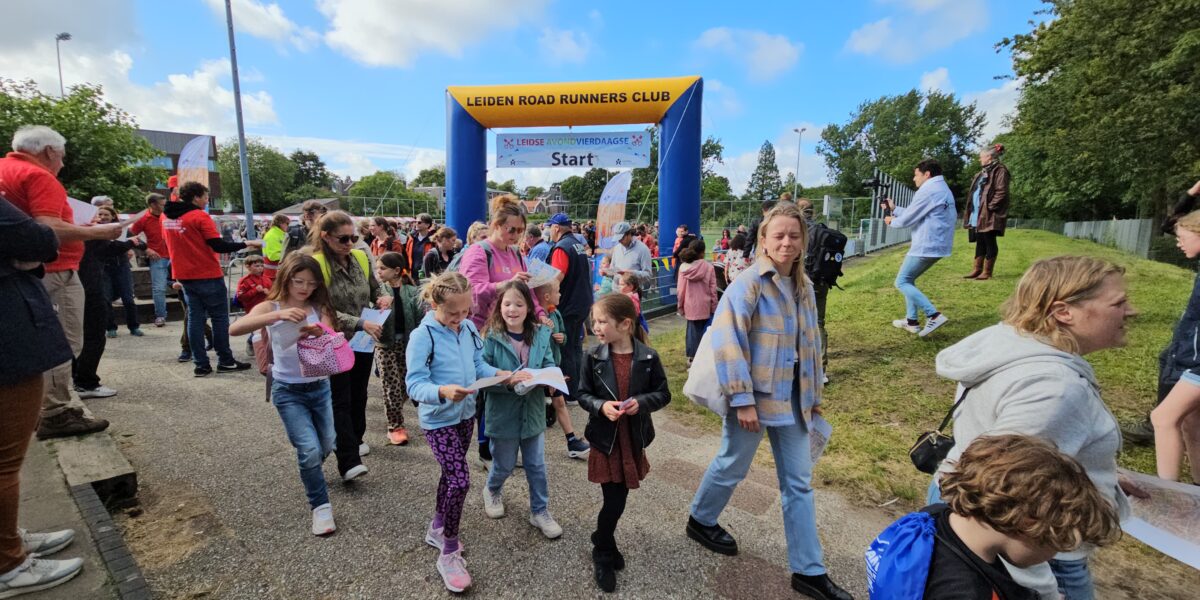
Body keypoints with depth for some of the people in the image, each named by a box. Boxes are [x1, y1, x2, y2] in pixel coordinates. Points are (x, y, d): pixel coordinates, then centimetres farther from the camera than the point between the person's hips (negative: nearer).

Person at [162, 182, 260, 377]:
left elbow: (185, 243, 18)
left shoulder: (165, 216, 8)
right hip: (208, 275, -7)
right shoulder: (200, 216, -14)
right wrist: (247, 243, -14)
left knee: (195, 317, 8)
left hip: (184, 276, 7)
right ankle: (225, 361, 8)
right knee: (219, 317, 2)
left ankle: (201, 364, 7)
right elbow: (219, 246, -19)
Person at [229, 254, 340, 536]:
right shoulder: (270, 307, -9)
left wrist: (321, 333, -38)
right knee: (310, 450, -13)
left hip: (320, 387, 3)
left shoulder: (319, 308, -3)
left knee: (326, 447, 15)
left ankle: (309, 475, 49)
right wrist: (278, 316, -39)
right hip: (288, 390, -3)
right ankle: (321, 506, 7)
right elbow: (234, 329, -26)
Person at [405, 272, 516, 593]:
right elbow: (414, 384, -23)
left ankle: (437, 528, 44)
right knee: (460, 479, -11)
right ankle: (449, 553, 9)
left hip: (465, 414, 7)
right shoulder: (422, 337, -21)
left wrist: (500, 374, -15)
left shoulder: (469, 327, -2)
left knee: (452, 473, 20)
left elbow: (479, 365, 4)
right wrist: (442, 391, -41)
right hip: (438, 419, -7)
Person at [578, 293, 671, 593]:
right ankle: (604, 555, 28)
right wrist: (601, 406, -20)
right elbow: (583, 394, -1)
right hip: (606, 439, -1)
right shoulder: (594, 356, -9)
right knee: (614, 501, 1)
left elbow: (663, 394, -2)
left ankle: (603, 546, 42)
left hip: (634, 439, 1)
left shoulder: (648, 357, -10)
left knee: (619, 498, 15)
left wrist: (641, 402, -21)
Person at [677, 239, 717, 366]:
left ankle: (691, 357, 17)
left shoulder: (683, 267, -4)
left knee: (692, 330, 12)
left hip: (689, 306, 2)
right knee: (702, 331, 9)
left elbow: (681, 289, 1)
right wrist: (714, 306, 4)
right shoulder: (708, 267, -9)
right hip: (704, 306, -2)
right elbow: (713, 289, -6)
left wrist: (680, 305, 12)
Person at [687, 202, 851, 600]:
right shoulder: (749, 283, -16)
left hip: (791, 397, 7)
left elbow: (810, 343, 15)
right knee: (732, 466, 13)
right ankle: (700, 520, 41)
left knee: (799, 482, 12)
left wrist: (813, 394, 17)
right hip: (756, 396, -7)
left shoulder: (803, 286, 7)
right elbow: (726, 339, -23)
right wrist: (742, 399, -24)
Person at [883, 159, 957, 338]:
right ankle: (912, 321, 17)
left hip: (926, 246, -10)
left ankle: (934, 316, -15)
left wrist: (892, 221, 8)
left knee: (902, 282, -4)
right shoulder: (943, 189, 20)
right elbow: (915, 214, 20)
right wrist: (894, 208, 19)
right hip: (938, 245, 10)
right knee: (908, 279, 18)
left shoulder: (927, 191, -14)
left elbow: (907, 219, -11)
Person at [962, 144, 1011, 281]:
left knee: (989, 242, -3)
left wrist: (990, 207, -19)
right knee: (980, 242, 12)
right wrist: (972, 210, 12)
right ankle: (977, 269, 18)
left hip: (989, 215, -9)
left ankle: (987, 272, 2)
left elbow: (1001, 192, -17)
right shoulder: (984, 172, 20)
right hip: (978, 214, 9)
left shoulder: (999, 171, -8)